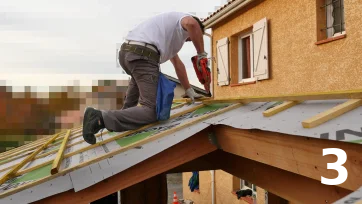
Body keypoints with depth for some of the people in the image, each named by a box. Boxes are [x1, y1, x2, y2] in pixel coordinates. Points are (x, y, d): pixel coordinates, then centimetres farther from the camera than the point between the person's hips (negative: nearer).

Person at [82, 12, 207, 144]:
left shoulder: (168, 33, 38)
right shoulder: (183, 17, 14)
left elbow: (178, 64, 37)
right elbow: (192, 24, -14)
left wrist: (188, 90, 37)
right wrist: (201, 54, -2)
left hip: (125, 52, 9)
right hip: (142, 55, -9)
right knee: (150, 112, -12)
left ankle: (127, 109, 37)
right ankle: (101, 118, -26)